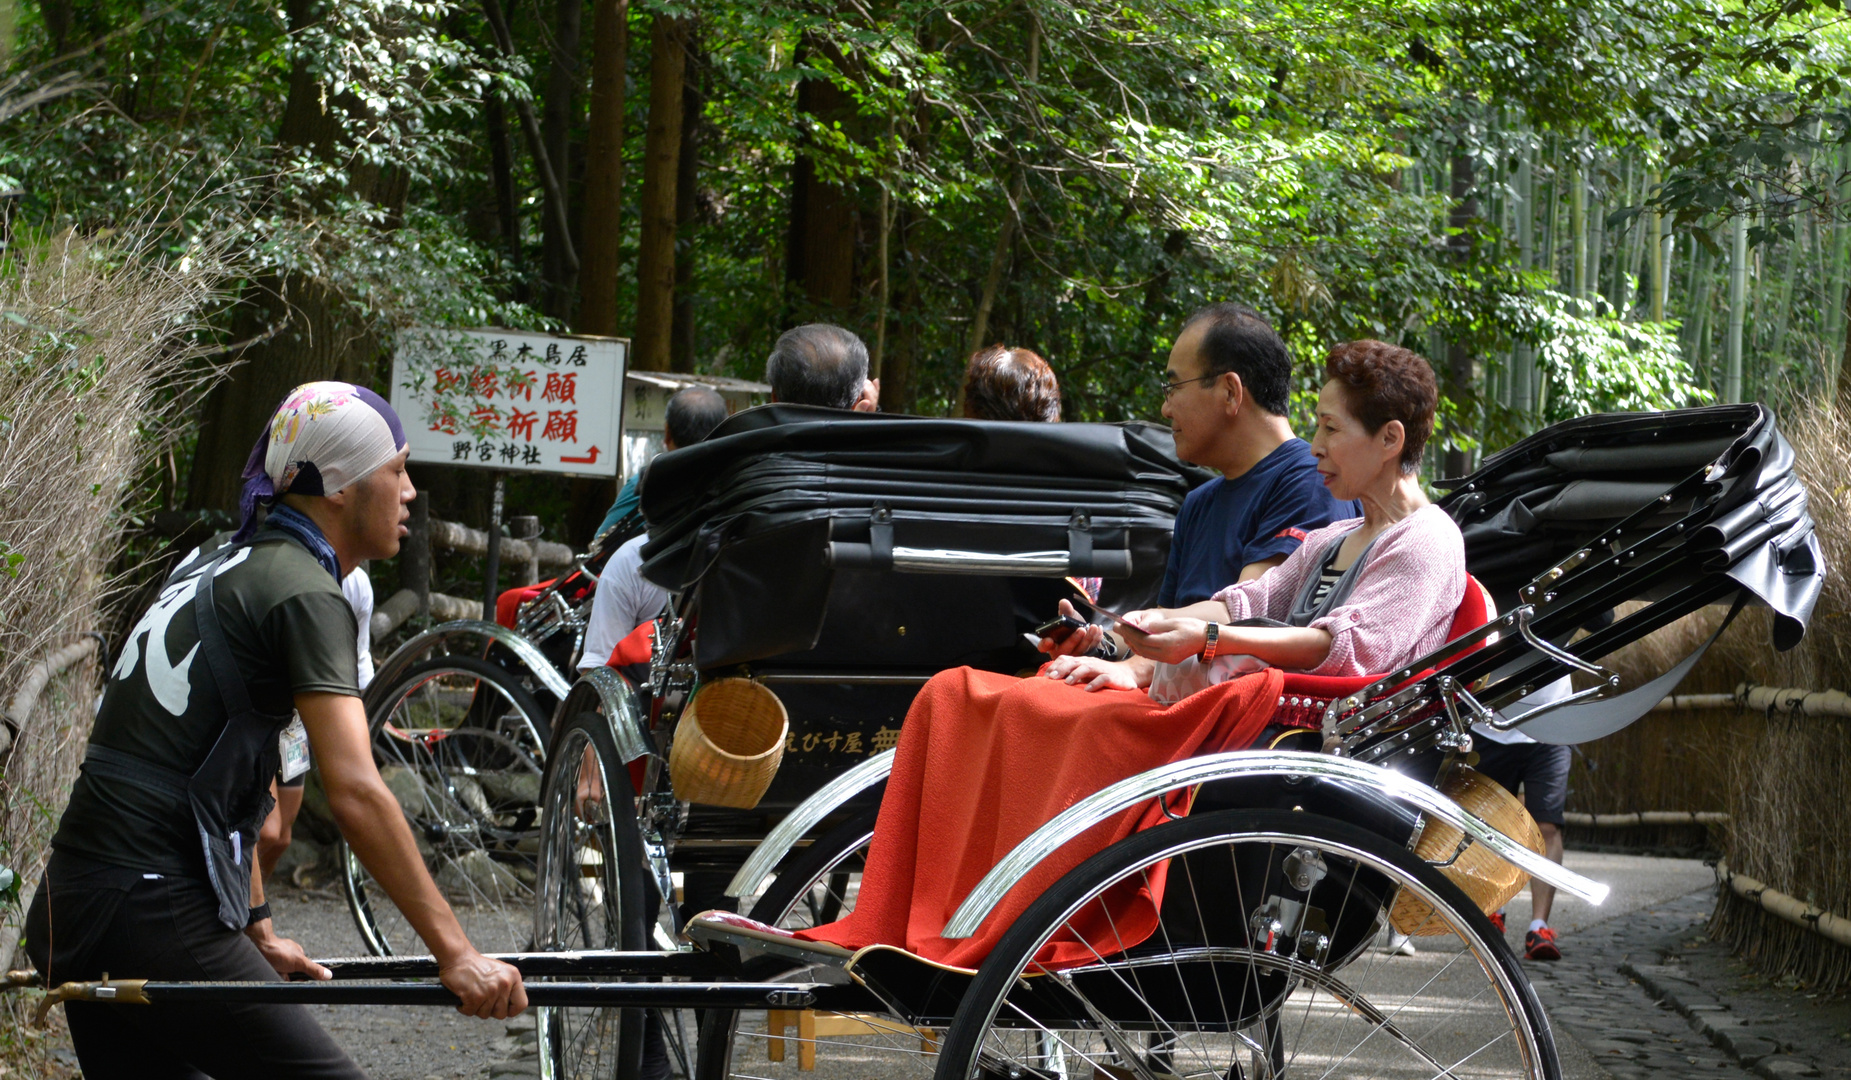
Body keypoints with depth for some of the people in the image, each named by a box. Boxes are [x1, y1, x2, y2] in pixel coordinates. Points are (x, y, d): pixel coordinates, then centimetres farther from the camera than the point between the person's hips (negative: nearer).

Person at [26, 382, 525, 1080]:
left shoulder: (228, 566, 20)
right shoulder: (305, 591, -9)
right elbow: (355, 792, -19)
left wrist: (257, 931, 28)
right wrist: (455, 954, -20)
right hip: (154, 918, -10)